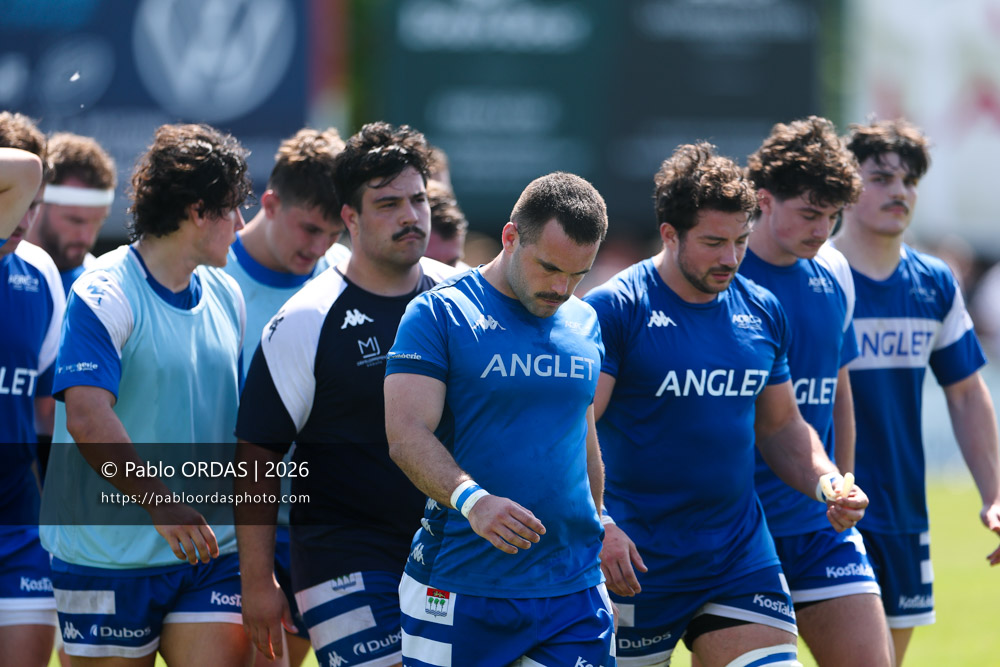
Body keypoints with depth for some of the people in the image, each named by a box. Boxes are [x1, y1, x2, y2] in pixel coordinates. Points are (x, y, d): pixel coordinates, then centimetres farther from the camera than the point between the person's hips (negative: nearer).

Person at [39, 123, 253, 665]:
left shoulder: (226, 296, 11)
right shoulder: (104, 295, -12)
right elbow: (87, 418, -22)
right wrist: (160, 503, -29)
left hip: (209, 554, 6)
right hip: (109, 561, -6)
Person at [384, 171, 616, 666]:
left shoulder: (585, 324, 13)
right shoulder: (438, 314, -5)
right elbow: (405, 435, -15)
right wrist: (471, 499, -31)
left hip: (573, 588, 4)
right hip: (457, 586, -4)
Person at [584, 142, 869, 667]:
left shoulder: (762, 312, 10)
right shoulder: (612, 309, -9)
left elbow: (781, 426, 21)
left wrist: (825, 483, 2)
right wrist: (596, 525, -26)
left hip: (742, 558, 5)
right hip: (636, 564, -5)